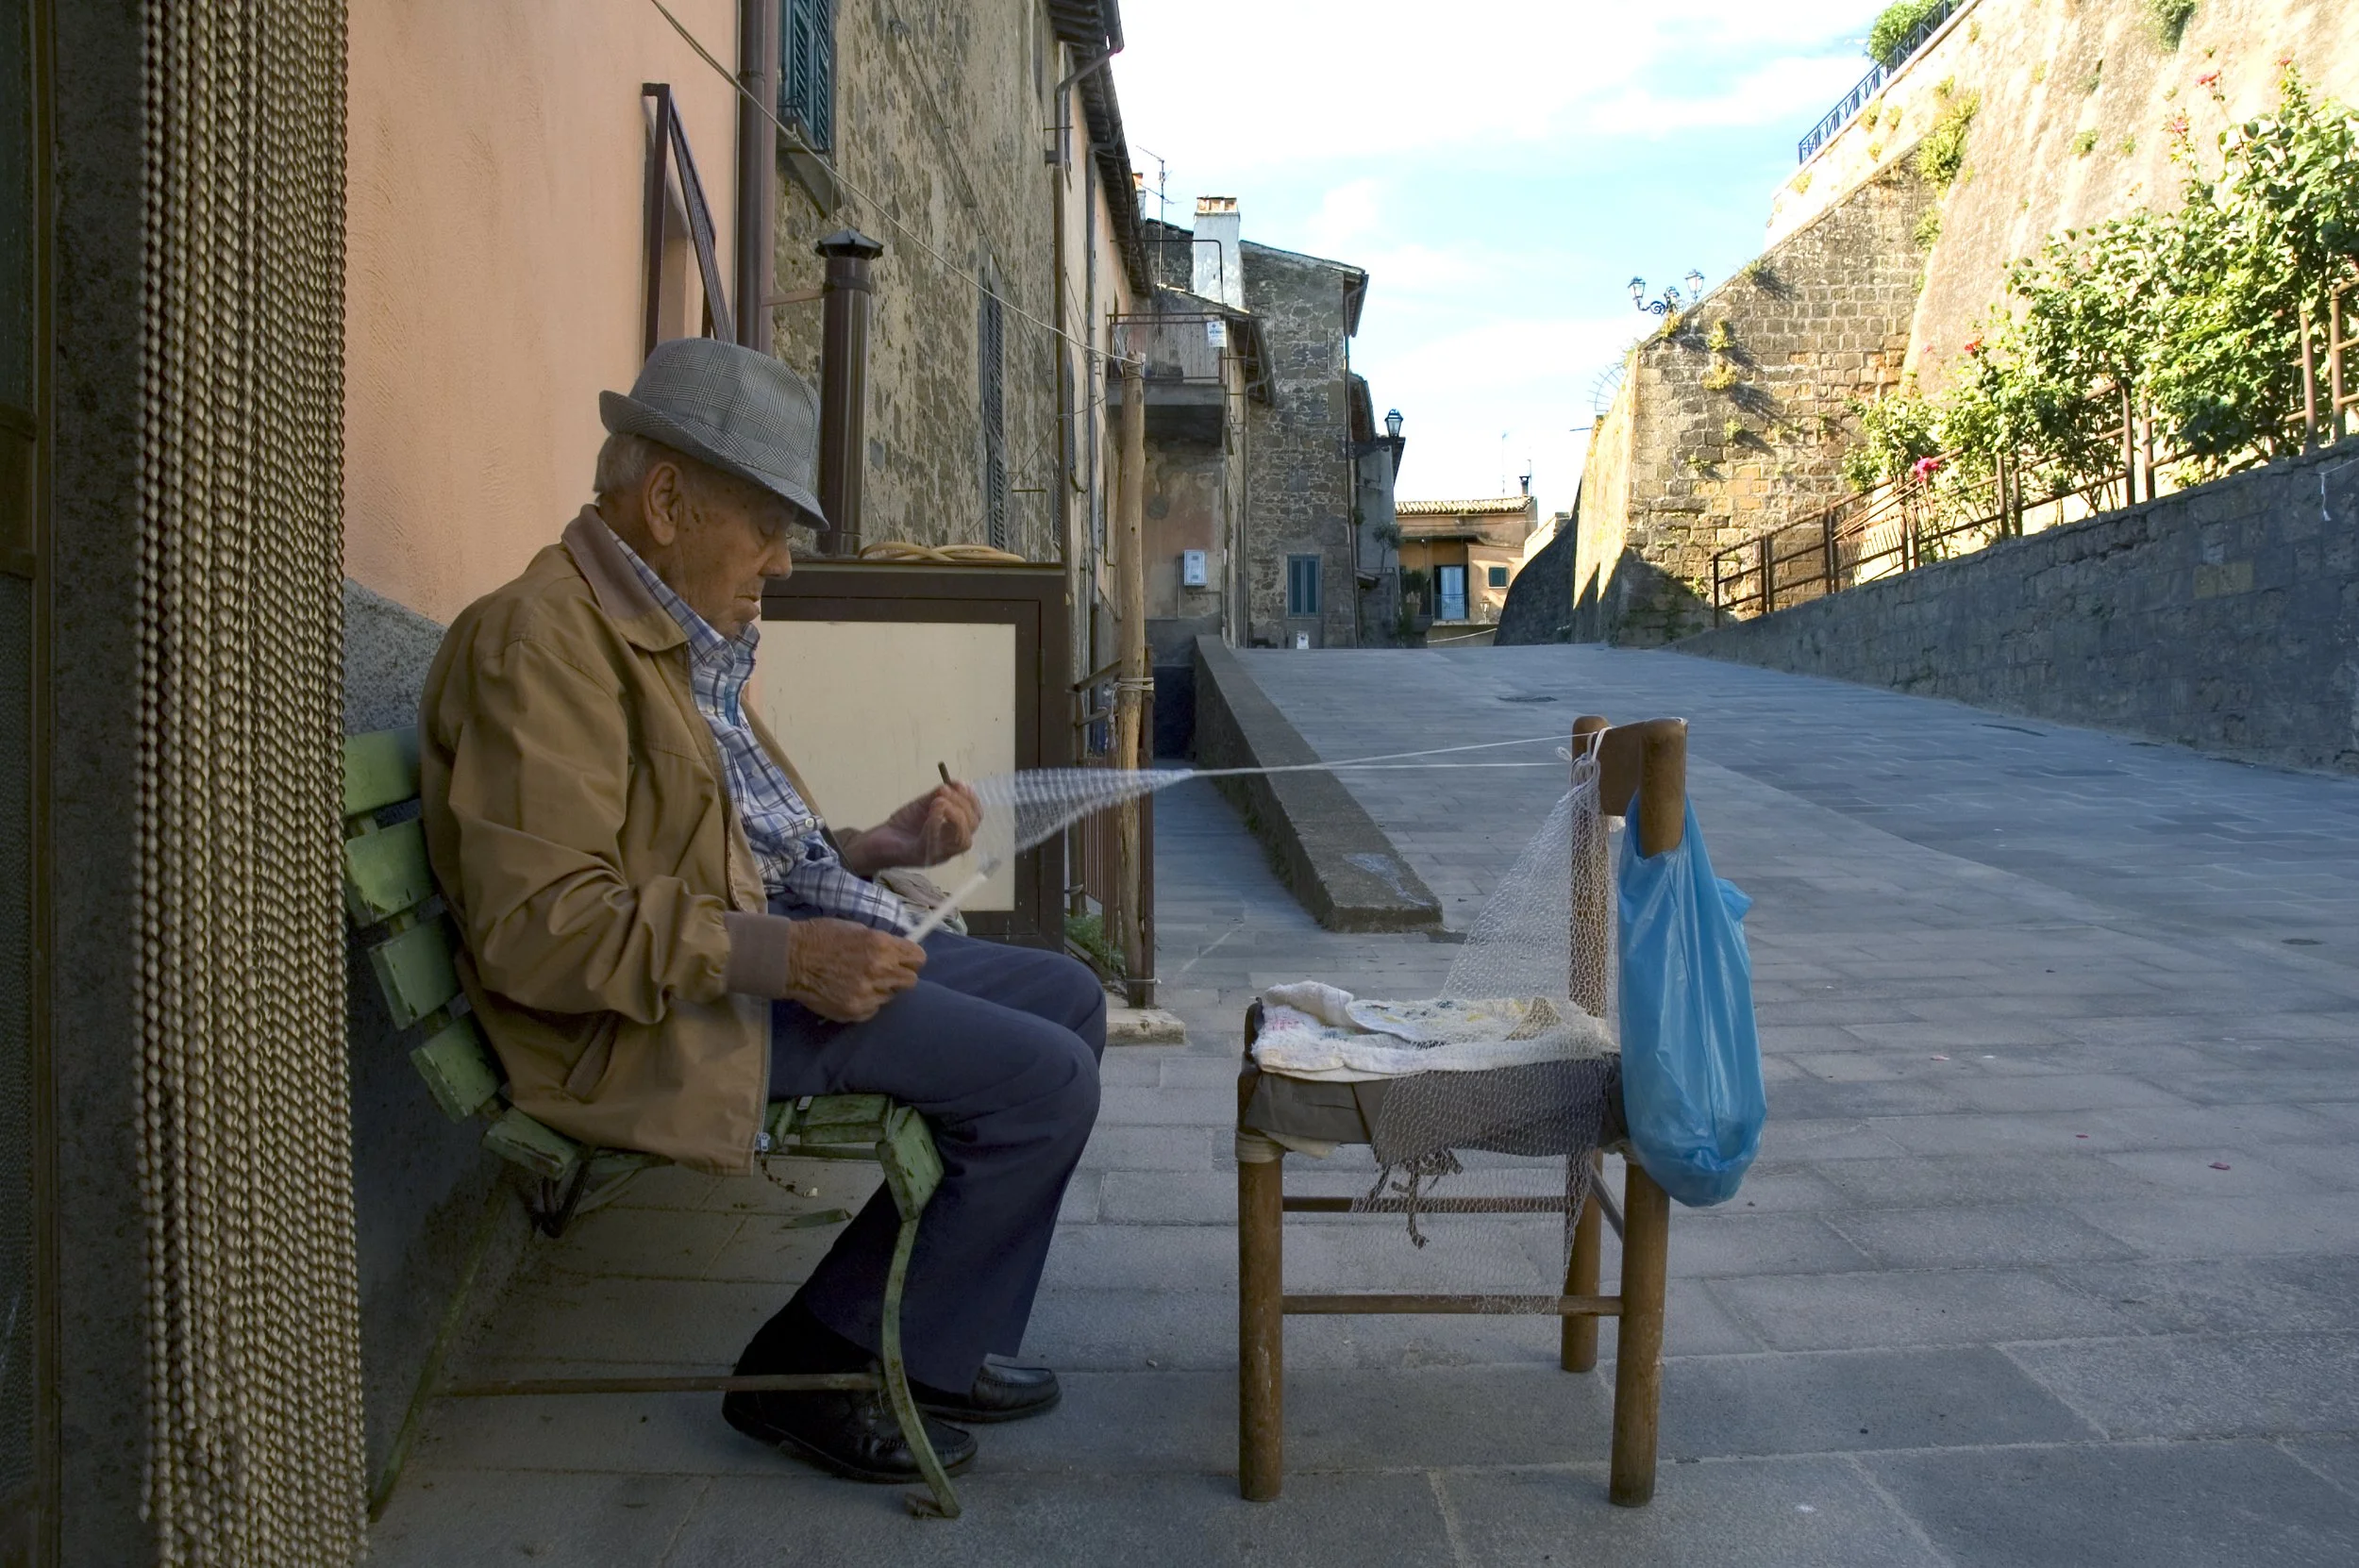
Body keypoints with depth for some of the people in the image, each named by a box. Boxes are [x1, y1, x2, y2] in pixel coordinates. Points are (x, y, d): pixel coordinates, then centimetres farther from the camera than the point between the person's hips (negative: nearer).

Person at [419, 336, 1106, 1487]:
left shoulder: (689, 641, 16)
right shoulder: (540, 640, -16)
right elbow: (536, 926, -25)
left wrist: (877, 848, 7)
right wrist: (780, 957, -29)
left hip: (762, 954, 11)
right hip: (662, 1021, -11)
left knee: (1068, 997, 10)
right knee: (1041, 1077, -17)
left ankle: (930, 1342, 15)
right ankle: (819, 1371, 0)